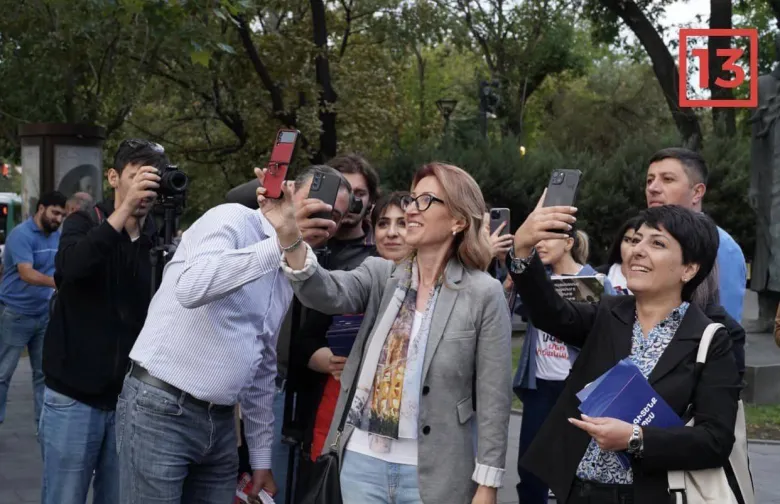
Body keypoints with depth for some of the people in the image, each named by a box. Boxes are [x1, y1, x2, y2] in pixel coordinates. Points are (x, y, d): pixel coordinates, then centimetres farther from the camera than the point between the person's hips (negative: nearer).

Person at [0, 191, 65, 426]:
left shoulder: (58, 236, 6)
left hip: (44, 314, 6)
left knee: (44, 372, 9)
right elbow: (26, 273, -28)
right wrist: (58, 283, -41)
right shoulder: (21, 234, -16)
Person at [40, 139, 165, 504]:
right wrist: (125, 208, -29)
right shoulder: (84, 224, -1)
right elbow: (71, 266, -25)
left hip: (130, 395, 3)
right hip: (75, 394, -2)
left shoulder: (158, 240, 5)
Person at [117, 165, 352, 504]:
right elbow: (191, 289, -29)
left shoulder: (290, 274, 14)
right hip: (160, 409, -7)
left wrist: (261, 459, 18)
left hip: (220, 421, 8)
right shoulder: (233, 218, -9)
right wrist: (281, 241, -27)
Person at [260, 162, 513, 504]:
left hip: (432, 471, -3)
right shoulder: (381, 274, 5)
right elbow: (328, 294, -14)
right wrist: (289, 236, -30)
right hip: (363, 459, 4)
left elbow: (493, 398, -6)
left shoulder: (484, 294, -6)